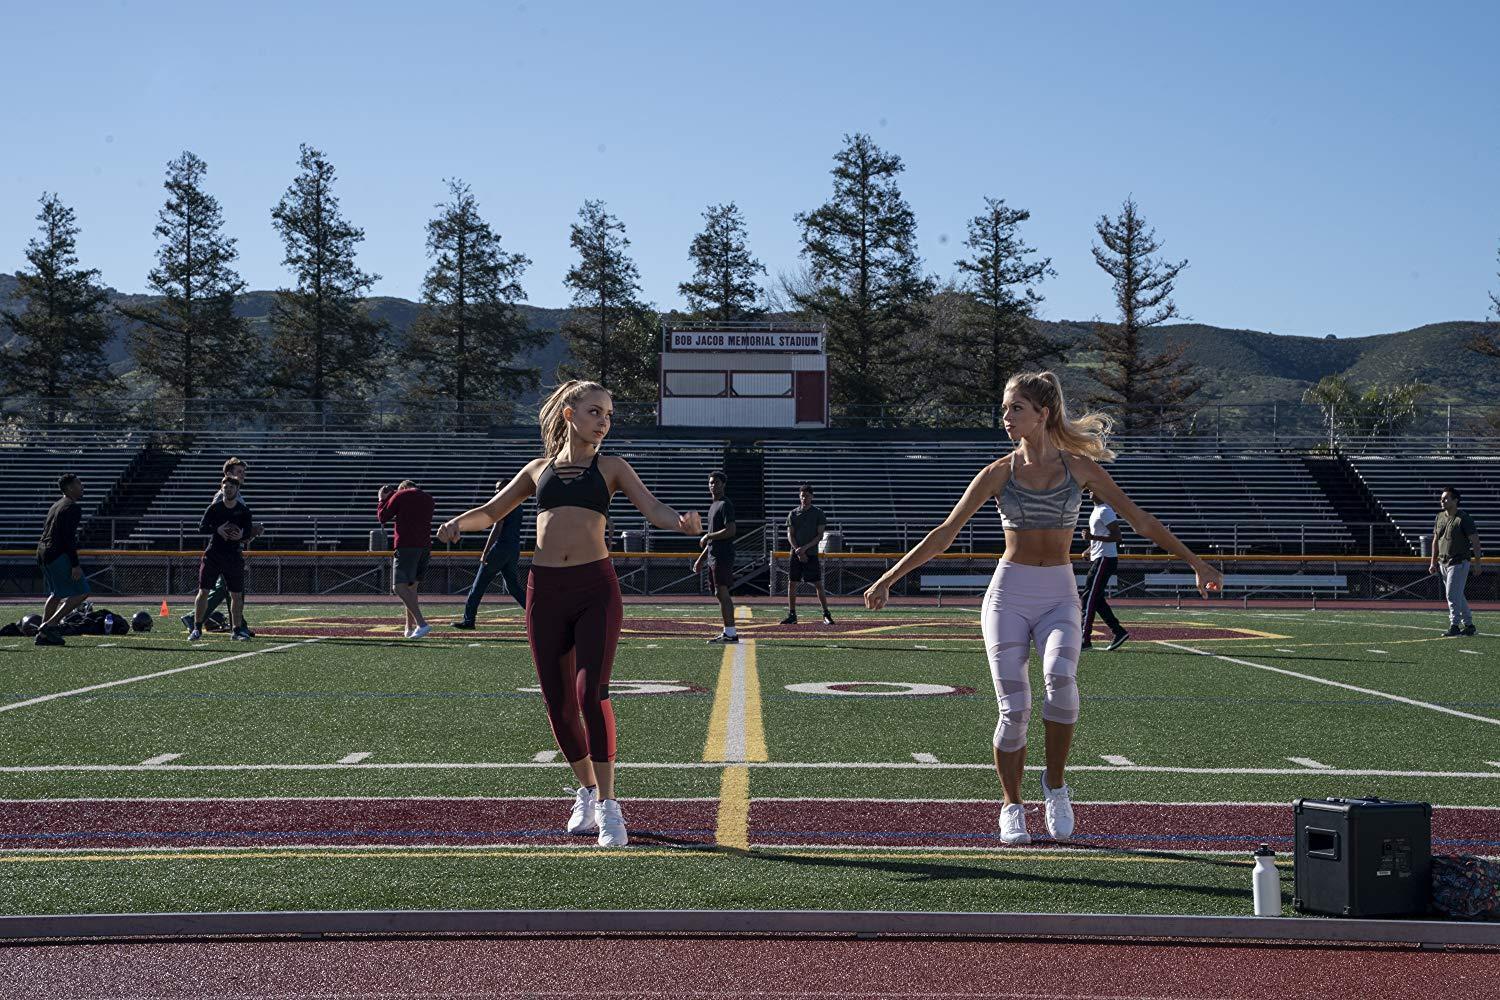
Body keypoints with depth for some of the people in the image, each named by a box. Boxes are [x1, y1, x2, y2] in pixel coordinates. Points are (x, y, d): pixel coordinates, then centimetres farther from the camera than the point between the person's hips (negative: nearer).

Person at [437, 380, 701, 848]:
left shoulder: (610, 467, 9)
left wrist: (681, 521, -27)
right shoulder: (540, 469, 16)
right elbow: (492, 510, 24)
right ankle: (586, 791, 27)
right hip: (545, 589, 3)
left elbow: (652, 507, -4)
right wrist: (459, 521, 2)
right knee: (558, 704, 6)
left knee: (591, 693, -17)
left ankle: (607, 805, -11)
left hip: (596, 588, -3)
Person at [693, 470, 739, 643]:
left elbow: (731, 531, -21)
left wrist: (707, 536, -12)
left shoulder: (725, 504, -10)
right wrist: (701, 558, 26)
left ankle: (730, 633, -14)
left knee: (722, 593, -13)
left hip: (723, 556, -10)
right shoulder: (713, 505, 21)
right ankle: (729, 633, 14)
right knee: (721, 594, 11)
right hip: (714, 556, 10)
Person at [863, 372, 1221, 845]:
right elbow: (945, 533, 5)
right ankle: (1012, 806, 14)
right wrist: (888, 578, 2)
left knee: (1060, 679, -28)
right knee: (1014, 709, -9)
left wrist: (1195, 562, 10)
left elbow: (1139, 519, 9)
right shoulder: (999, 472, 2)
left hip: (1059, 596, 0)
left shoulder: (1080, 467, 3)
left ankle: (1055, 786, -6)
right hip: (1008, 595, 0)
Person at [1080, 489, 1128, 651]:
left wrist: (1093, 537, -25)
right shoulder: (1097, 510, 17)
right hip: (1097, 559, 10)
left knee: (1089, 597, -10)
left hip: (1105, 559, -10)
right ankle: (1119, 632, 14)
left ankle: (1085, 639, -9)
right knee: (1097, 599, 11)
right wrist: (1090, 550, 16)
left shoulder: (1105, 511, -14)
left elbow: (1117, 536, -21)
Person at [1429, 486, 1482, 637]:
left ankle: (1454, 626, -6)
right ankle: (1469, 625, 23)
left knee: (1452, 594, -11)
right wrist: (1433, 562, 15)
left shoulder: (1463, 518, -12)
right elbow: (1435, 541, 18)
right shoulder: (1440, 517, 10)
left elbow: (1475, 541, -12)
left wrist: (1477, 563, -16)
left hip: (1459, 562, -8)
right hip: (1444, 562, 8)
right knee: (1457, 596, 14)